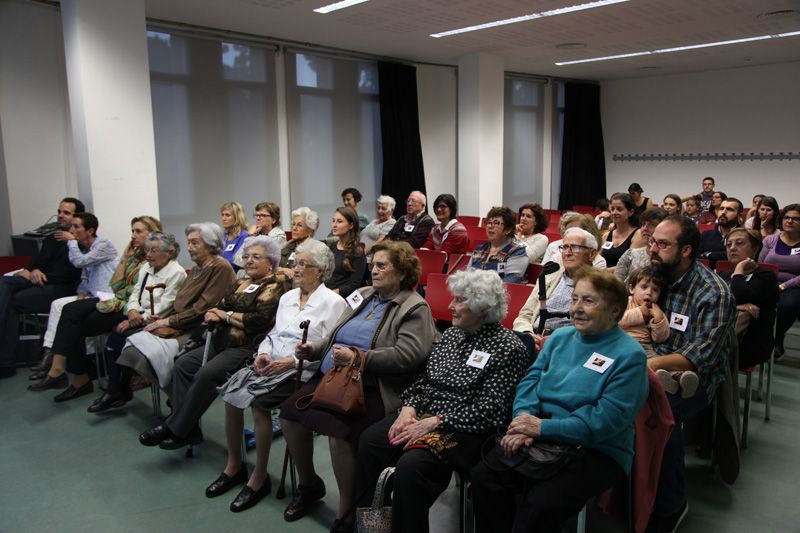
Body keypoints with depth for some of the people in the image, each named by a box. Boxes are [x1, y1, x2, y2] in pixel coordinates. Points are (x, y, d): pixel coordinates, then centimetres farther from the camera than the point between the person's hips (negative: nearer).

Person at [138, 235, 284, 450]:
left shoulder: (273, 288, -6)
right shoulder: (240, 284, 21)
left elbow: (260, 321, -18)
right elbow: (220, 307, 19)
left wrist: (226, 315, -7)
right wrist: (212, 315, -7)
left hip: (246, 347, -9)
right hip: (221, 342, 9)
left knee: (206, 374, -25)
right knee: (183, 364, -8)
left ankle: (174, 429, -11)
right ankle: (188, 429, -9)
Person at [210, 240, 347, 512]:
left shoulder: (333, 302, -5)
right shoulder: (287, 297, 17)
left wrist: (292, 361, -19)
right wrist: (263, 353, 0)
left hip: (303, 370, -7)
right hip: (271, 364, 7)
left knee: (257, 401, -27)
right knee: (231, 392, -16)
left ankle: (259, 478, -9)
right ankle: (234, 465, 3)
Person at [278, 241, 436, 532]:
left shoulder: (415, 308, -5)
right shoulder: (363, 294, 17)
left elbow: (408, 355, -19)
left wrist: (359, 358, -23)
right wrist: (314, 350, 7)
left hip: (373, 389, -7)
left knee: (339, 434, -29)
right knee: (289, 416, -7)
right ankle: (308, 484, 20)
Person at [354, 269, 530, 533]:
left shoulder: (508, 347, -9)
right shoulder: (451, 334, 14)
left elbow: (489, 412, -15)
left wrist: (435, 422, -18)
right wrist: (409, 408, -4)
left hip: (465, 431, -7)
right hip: (423, 414, 7)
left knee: (411, 464, -30)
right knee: (370, 440, -15)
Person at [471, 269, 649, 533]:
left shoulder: (629, 355, -8)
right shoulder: (560, 336, 12)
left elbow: (607, 420, -17)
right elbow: (531, 380, 7)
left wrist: (543, 427, -22)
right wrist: (523, 422, -13)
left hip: (597, 451, -5)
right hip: (541, 436, 5)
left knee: (540, 504, -29)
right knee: (483, 476, -17)